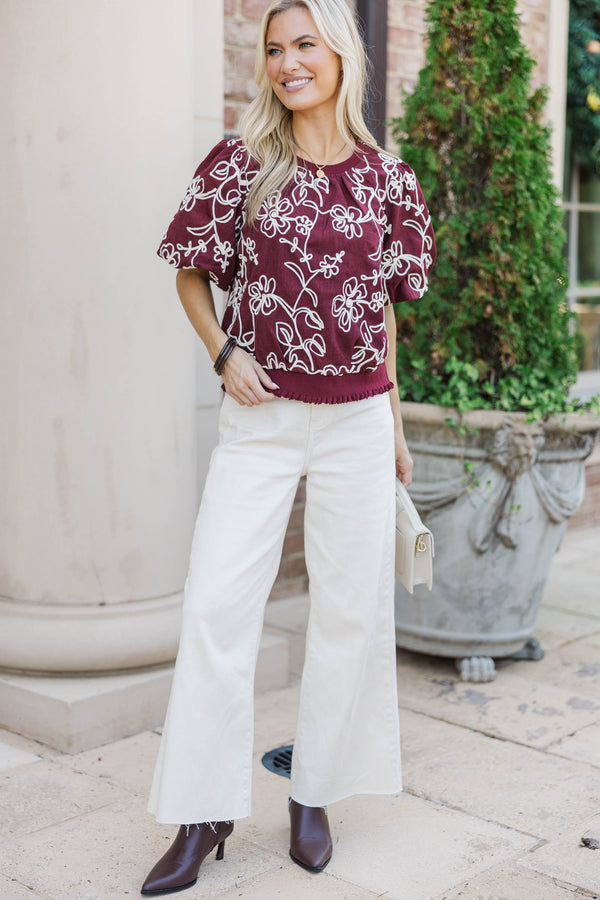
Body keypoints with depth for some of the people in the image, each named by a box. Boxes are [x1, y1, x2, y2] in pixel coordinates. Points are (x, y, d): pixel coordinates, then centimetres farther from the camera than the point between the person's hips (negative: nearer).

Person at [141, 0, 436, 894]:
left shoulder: (385, 177, 4)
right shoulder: (241, 163, 0)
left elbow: (383, 307, 11)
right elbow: (192, 273, 10)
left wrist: (396, 423, 12)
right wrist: (223, 353, -7)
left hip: (357, 420, 2)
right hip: (260, 419, -1)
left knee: (351, 608, 6)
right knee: (216, 602, -4)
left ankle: (314, 795, 23)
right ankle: (205, 815, 9)